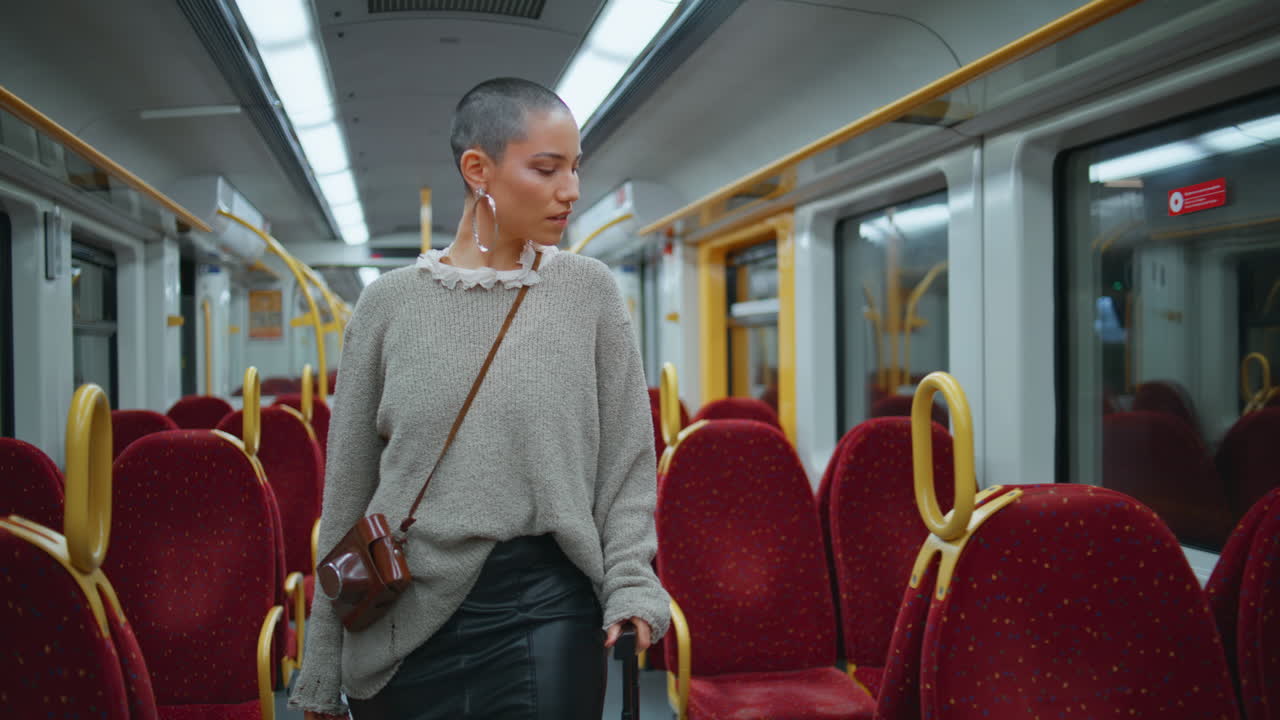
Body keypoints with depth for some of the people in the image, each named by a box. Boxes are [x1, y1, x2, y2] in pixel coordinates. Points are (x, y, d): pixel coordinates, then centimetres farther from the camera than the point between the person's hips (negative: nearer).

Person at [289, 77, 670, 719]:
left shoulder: (589, 290, 0)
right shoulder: (388, 303, 0)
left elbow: (627, 461, 2)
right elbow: (347, 495, 4)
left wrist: (630, 584, -13)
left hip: (546, 612, -1)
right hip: (406, 619, 1)